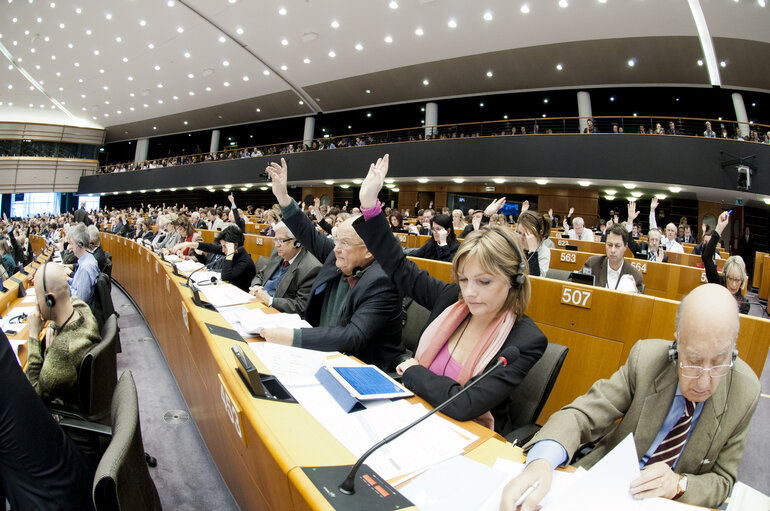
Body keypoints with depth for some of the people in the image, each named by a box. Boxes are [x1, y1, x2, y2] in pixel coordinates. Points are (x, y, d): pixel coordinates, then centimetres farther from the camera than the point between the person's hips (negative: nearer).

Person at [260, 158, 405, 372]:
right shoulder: (340, 260, -1)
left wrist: (292, 337, -33)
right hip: (325, 353, 8)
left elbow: (353, 337, -30)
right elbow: (313, 238, 14)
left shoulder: (381, 282, -24)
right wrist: (283, 198, 9)